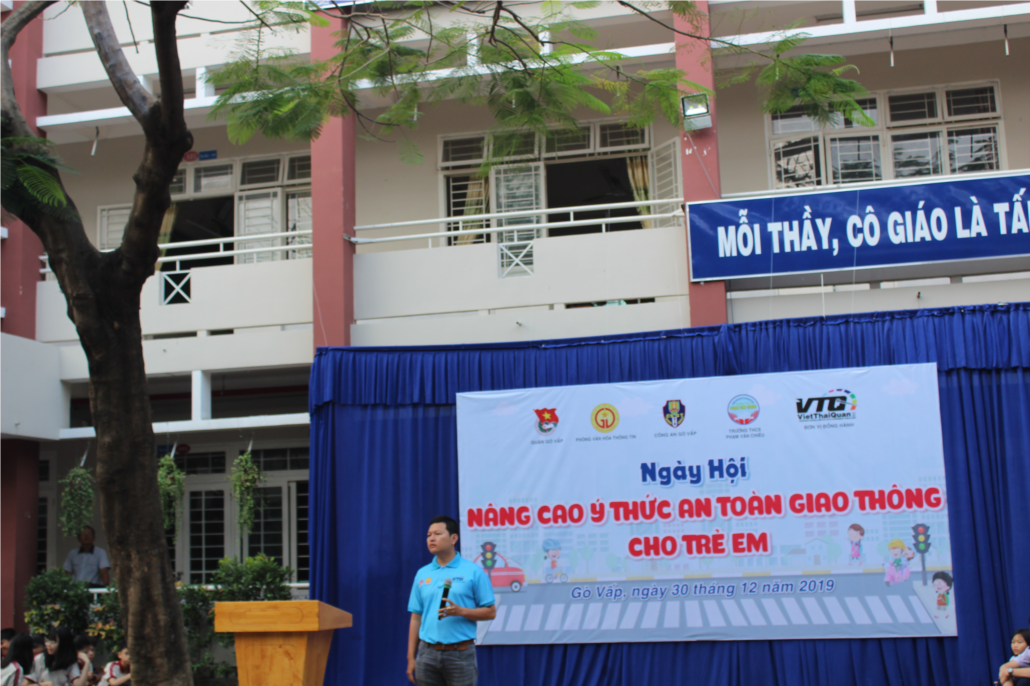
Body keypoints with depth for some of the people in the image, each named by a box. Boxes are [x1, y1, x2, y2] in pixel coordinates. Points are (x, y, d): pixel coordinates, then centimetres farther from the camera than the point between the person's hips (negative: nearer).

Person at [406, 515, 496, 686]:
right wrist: (411, 658, 7)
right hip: (427, 653, 4)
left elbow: (490, 612, -1)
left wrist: (461, 611, -17)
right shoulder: (422, 574, 12)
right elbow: (416, 618, 13)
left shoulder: (473, 571, -1)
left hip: (460, 653, -4)